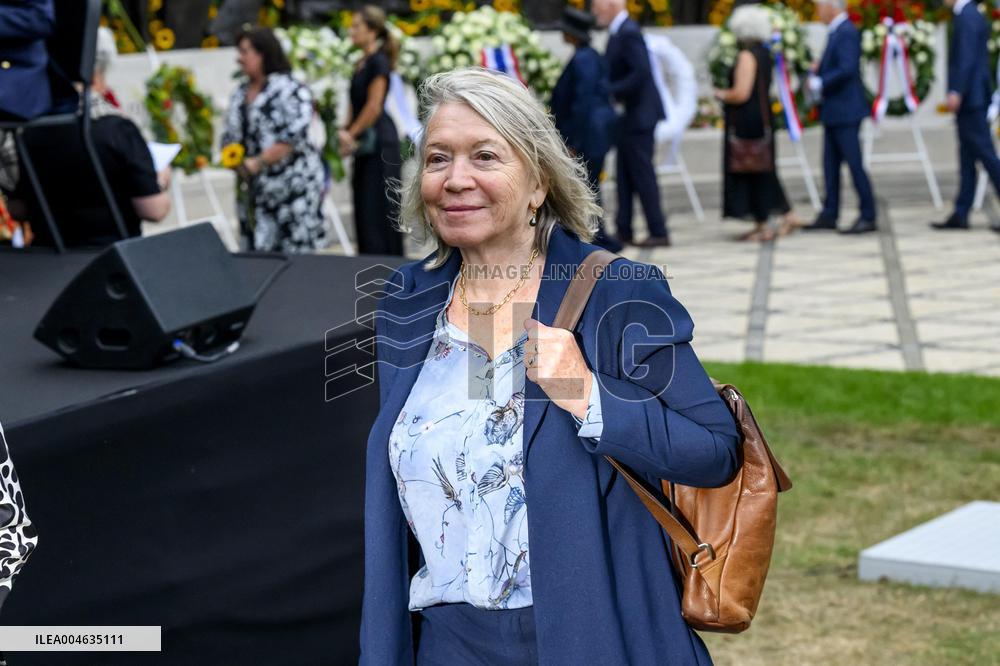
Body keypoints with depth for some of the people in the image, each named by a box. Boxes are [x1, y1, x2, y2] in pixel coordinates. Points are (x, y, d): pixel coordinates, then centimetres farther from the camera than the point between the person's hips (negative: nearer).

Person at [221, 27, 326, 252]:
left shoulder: (290, 90, -9)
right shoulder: (240, 94, 14)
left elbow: (293, 137, -18)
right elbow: (231, 135, 19)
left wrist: (257, 162, -20)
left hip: (293, 187, -7)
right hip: (254, 190, 7)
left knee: (298, 253, -5)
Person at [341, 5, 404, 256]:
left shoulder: (378, 62, -12)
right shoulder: (362, 63, 15)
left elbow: (374, 106, -16)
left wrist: (351, 133, -9)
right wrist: (348, 134, 4)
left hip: (380, 140, -9)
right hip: (366, 143, 9)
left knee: (378, 207, -6)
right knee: (364, 206, 10)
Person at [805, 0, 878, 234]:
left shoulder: (847, 32, -16)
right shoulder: (836, 31, 15)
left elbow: (847, 69, -25)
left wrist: (819, 83, -18)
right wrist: (818, 70, 6)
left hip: (846, 111, -10)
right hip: (834, 112, 10)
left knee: (854, 163, -6)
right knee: (830, 165, 12)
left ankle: (868, 217, -2)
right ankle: (829, 216, 18)